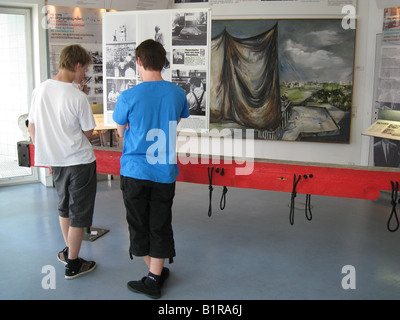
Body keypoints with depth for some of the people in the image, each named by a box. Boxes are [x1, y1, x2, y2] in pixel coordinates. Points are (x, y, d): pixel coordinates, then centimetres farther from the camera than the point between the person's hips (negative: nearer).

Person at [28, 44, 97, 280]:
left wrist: (47, 153, 19)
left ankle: (68, 251, 39)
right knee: (78, 213, 7)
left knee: (65, 207, 24)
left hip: (54, 160, 7)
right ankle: (73, 264, 17)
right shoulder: (78, 97, -19)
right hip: (79, 161, -6)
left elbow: (32, 128, 6)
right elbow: (88, 132, -9)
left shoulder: (40, 90, -2)